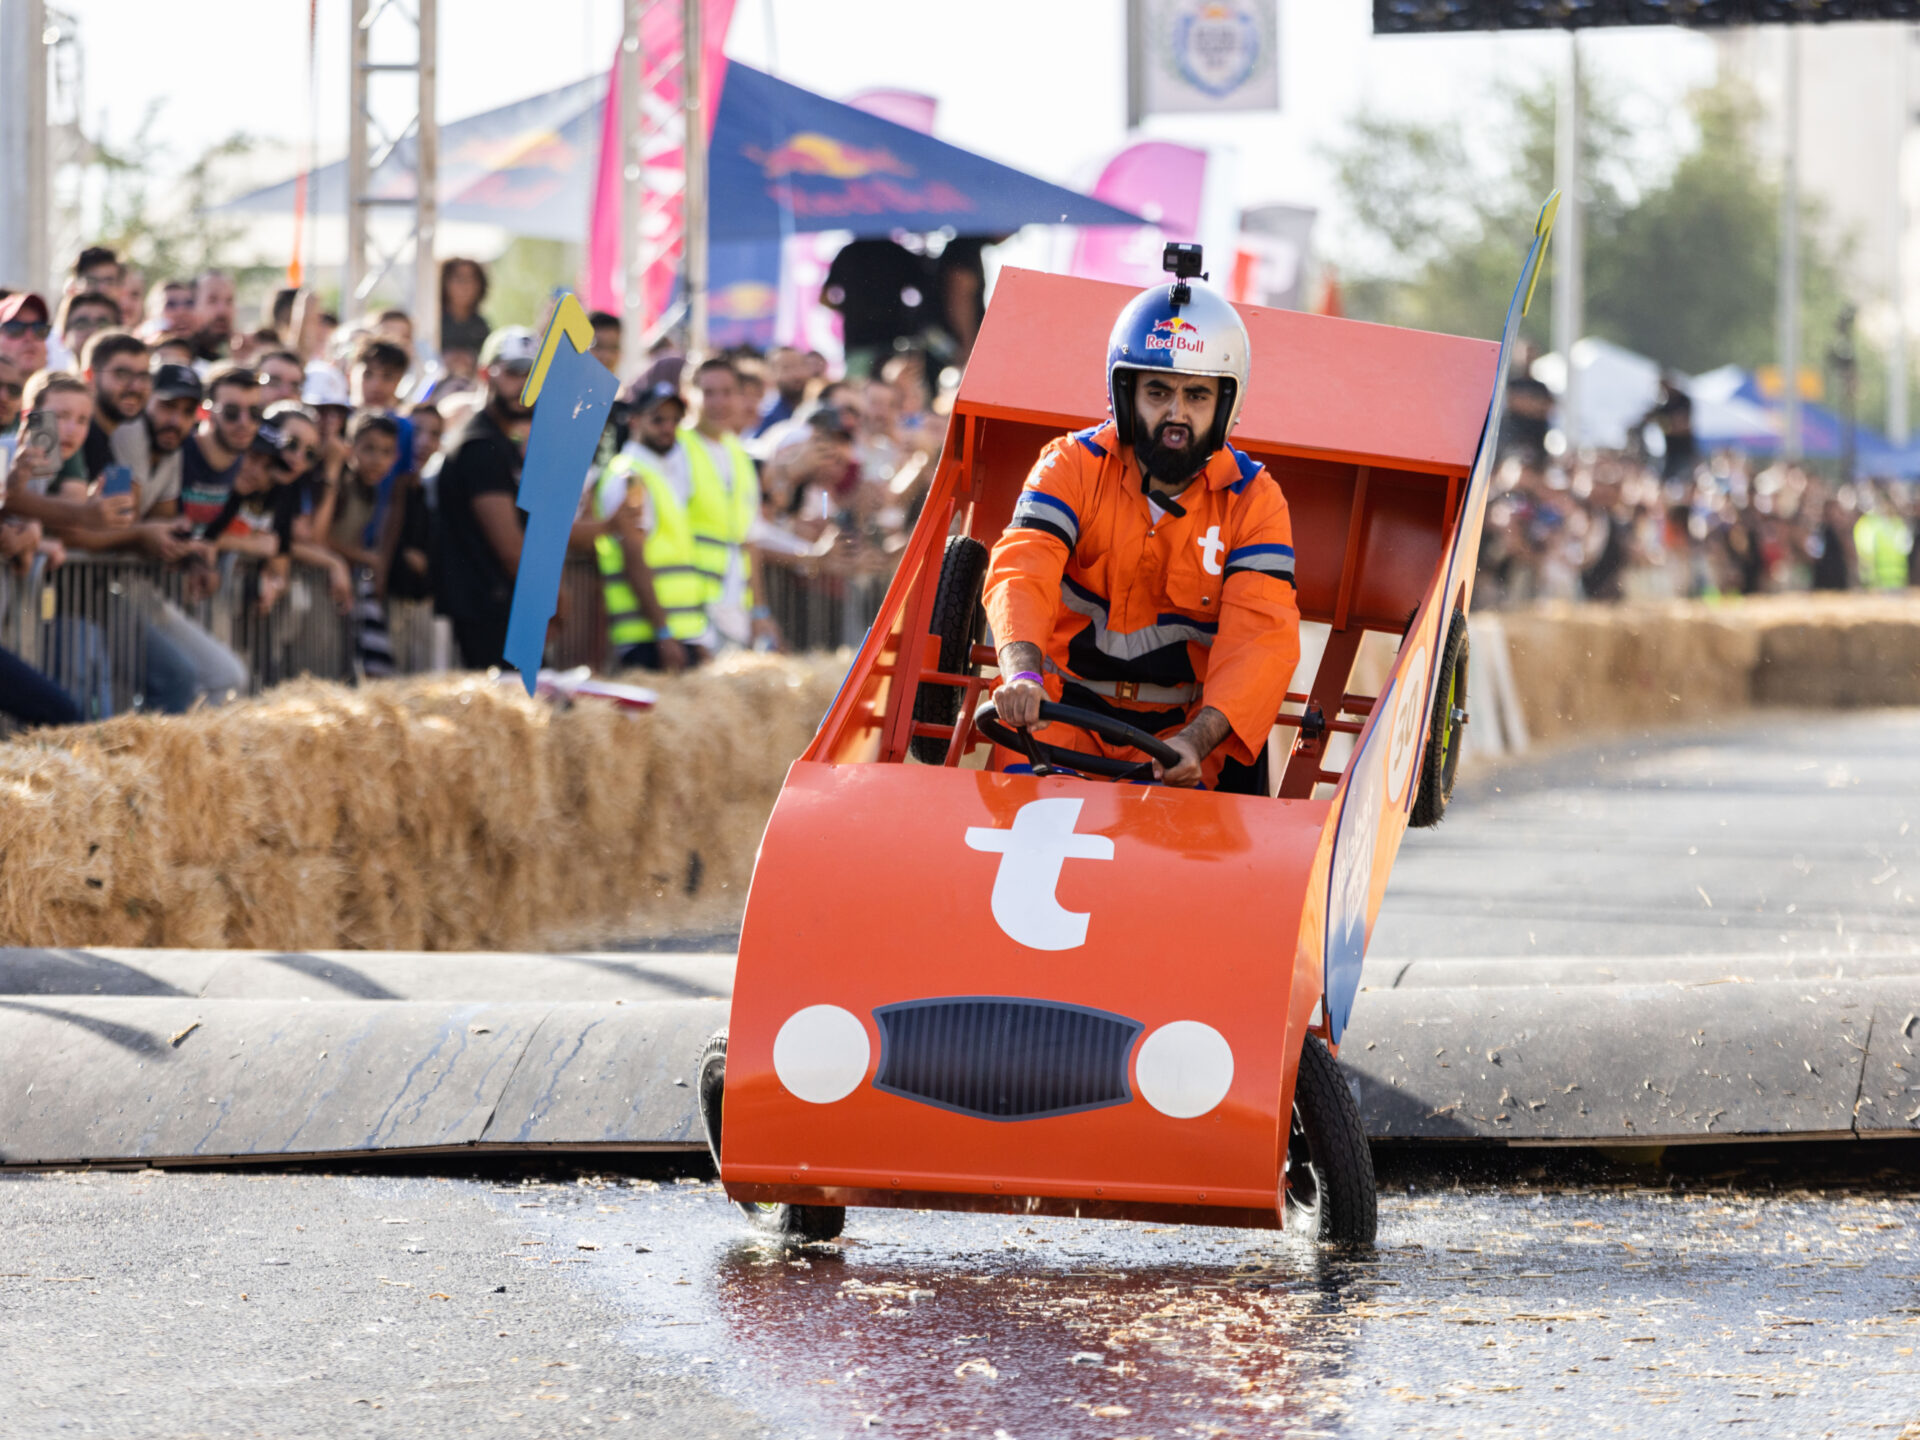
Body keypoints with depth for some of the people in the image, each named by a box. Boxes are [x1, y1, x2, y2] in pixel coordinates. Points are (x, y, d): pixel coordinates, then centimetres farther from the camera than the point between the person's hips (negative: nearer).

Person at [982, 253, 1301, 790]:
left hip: (1180, 722, 0)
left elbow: (1261, 635, -16)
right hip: (1063, 703, 0)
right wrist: (1022, 673, -44)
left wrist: (1196, 740, -36)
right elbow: (1021, 572, -20)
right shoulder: (1073, 467, -5)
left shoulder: (1254, 501, -4)